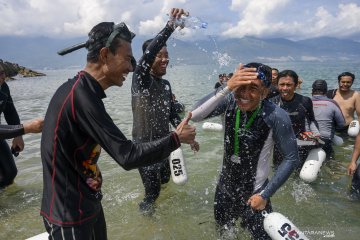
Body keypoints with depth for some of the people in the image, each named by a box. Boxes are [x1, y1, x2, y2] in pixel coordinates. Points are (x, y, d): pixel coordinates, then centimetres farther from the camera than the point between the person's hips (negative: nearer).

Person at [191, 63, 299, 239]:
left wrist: (265, 194, -14)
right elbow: (195, 116, -30)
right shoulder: (230, 101, -16)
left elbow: (291, 158, -15)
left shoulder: (276, 117, -24)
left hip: (253, 194, -4)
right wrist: (226, 88, -39)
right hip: (224, 188, 4)